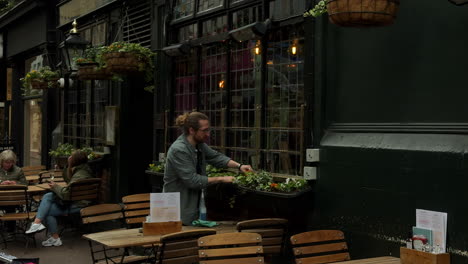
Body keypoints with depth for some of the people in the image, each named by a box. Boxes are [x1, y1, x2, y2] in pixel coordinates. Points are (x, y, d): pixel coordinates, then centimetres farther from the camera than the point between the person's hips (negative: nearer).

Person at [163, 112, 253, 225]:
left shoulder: (199, 144, 3)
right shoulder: (179, 150, -23)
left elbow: (215, 157, 12)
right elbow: (192, 180, -26)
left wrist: (239, 166, -3)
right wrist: (221, 179, -19)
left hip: (195, 205, 8)